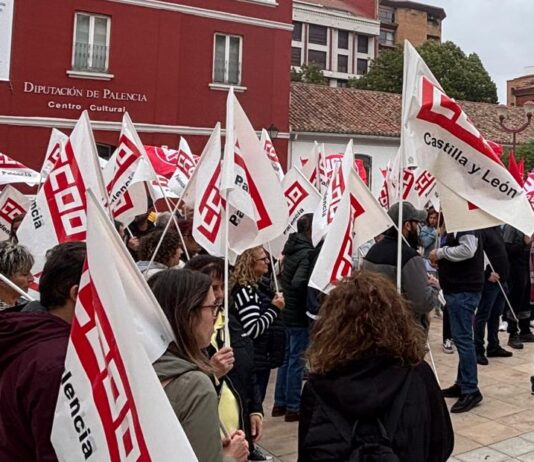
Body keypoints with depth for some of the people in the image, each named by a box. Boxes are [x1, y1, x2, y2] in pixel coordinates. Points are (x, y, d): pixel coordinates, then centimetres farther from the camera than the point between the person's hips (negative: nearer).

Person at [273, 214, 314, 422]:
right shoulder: (308, 253, -18)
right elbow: (299, 282, -28)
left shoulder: (292, 249, 9)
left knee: (287, 358, 17)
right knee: (297, 360, 1)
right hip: (300, 316, -9)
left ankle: (280, 403, 26)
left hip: (288, 313, 9)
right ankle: (293, 407, 10)